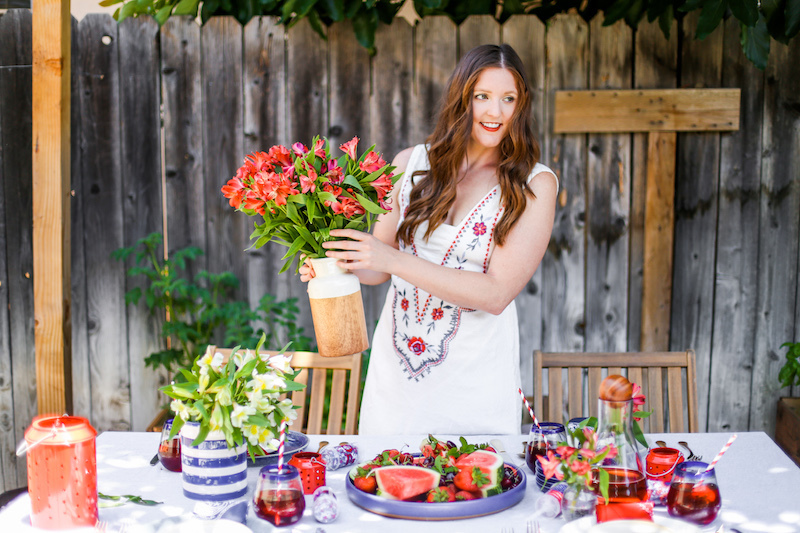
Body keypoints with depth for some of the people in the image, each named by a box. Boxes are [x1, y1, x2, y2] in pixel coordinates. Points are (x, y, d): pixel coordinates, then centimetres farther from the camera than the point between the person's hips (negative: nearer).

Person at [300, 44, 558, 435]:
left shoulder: (534, 184, -6)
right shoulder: (410, 164, 3)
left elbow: (497, 293, -15)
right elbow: (380, 269, 11)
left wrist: (394, 260, -22)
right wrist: (337, 263, -11)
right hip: (396, 369, 3)